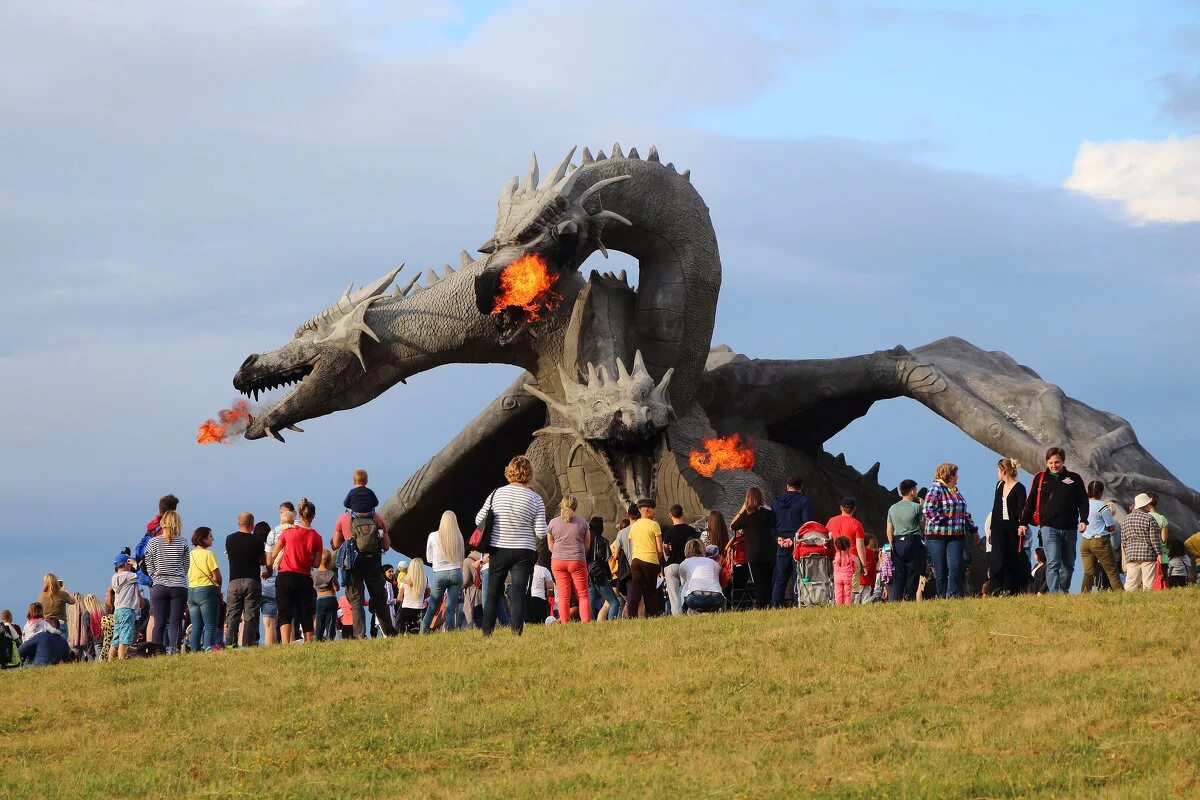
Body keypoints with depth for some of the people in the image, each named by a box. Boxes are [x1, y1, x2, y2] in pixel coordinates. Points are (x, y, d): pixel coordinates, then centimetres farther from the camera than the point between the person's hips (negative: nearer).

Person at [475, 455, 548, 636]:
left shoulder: (497, 494, -3)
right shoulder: (535, 499, -7)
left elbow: (479, 521, 1)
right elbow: (541, 533, -10)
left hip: (498, 551, 2)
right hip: (523, 553, -2)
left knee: (492, 594, 11)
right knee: (518, 595, -2)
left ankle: (487, 633, 12)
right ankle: (516, 634, -8)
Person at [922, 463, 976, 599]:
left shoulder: (956, 491, 19)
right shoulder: (936, 489, -7)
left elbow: (964, 512, 29)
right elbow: (927, 510, -18)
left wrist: (971, 527, 23)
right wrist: (941, 521, -17)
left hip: (956, 536, 6)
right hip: (937, 536, -6)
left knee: (955, 566, -6)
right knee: (941, 569, 0)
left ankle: (954, 596, -5)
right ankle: (943, 597, 6)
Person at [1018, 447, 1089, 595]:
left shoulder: (1074, 478, 8)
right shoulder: (1040, 478, 7)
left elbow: (1083, 501, 8)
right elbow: (1030, 502, 11)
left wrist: (1083, 520, -6)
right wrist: (1023, 523, 8)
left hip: (1070, 529, 2)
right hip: (1049, 528, -2)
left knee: (1068, 565, 9)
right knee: (1053, 563, -14)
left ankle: (1064, 593, 21)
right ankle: (1054, 594, -21)